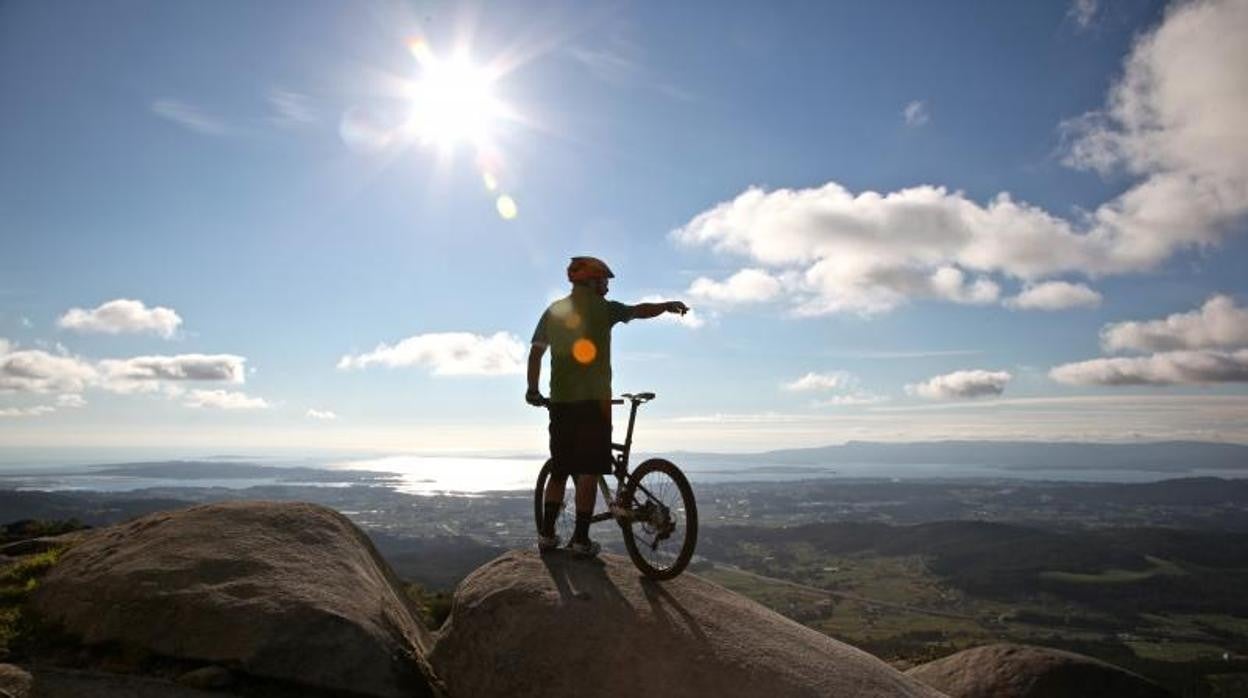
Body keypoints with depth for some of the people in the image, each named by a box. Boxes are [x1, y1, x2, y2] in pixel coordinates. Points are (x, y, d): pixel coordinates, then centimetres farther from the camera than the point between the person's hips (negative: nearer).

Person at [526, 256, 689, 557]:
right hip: (594, 400, -5)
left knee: (559, 469, 13)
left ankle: (547, 534, 14)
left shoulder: (553, 311, 11)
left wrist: (533, 390, 18)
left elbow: (536, 352, 9)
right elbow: (640, 310, 4)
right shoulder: (601, 308, -1)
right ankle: (581, 540, -3)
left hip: (560, 401, 5)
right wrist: (668, 305, 21)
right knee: (588, 472, -2)